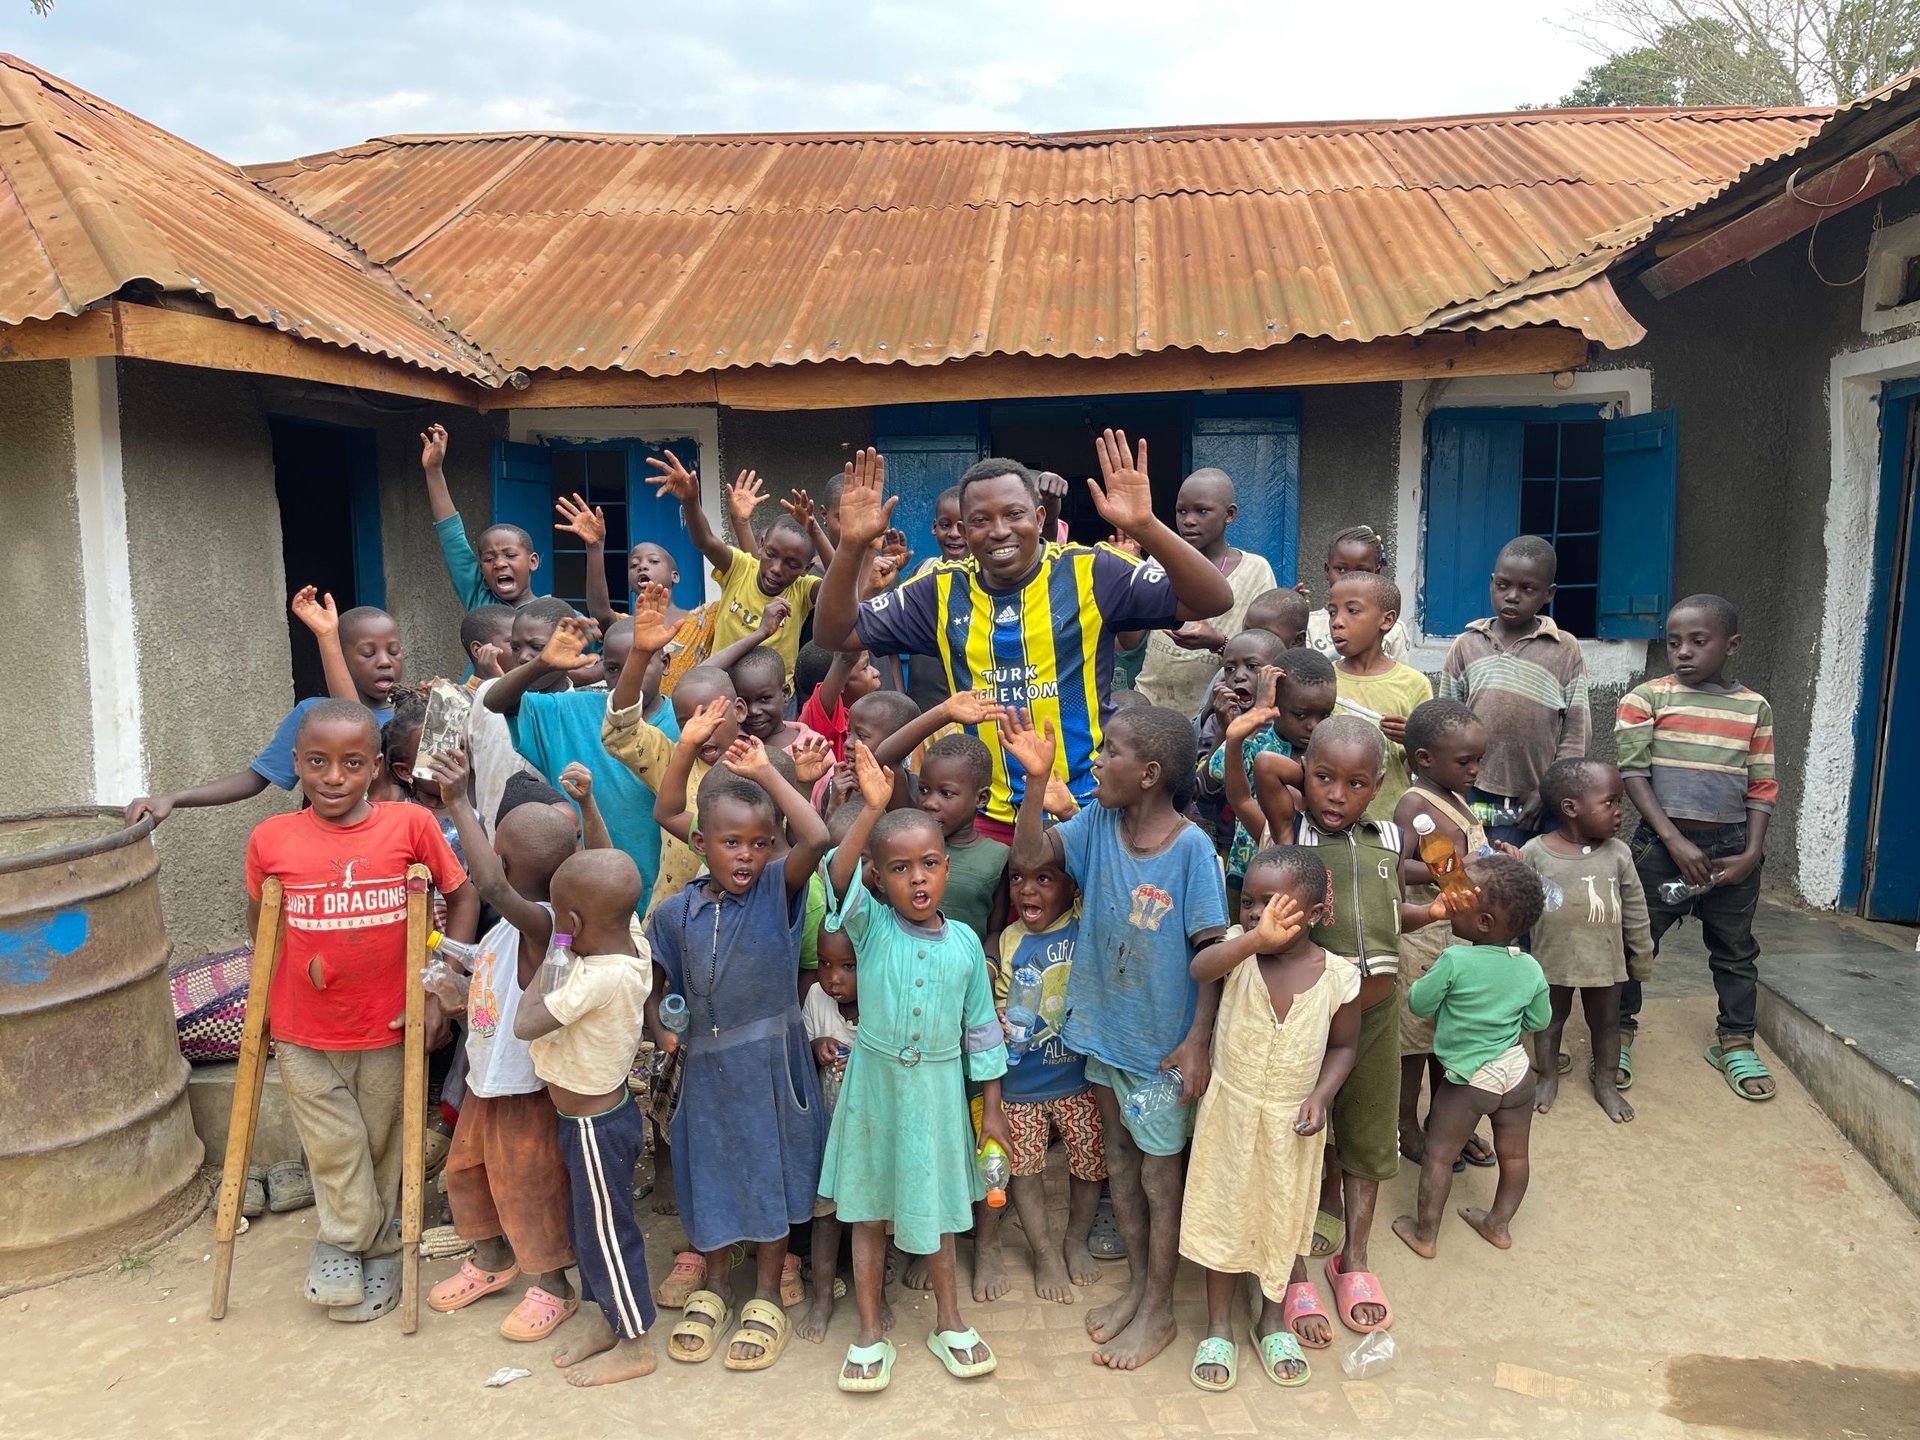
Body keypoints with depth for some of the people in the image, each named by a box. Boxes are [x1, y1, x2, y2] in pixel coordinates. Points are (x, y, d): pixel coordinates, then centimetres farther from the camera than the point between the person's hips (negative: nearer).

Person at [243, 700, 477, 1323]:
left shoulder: (410, 825, -13)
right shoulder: (270, 839, -8)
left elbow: (462, 897, -2)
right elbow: (258, 920, 10)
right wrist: (271, 995, 8)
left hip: (388, 1029, 0)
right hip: (304, 1036, 0)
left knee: (380, 1149, 16)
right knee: (335, 1152, 10)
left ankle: (354, 1247, 41)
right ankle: (360, 1246, 36)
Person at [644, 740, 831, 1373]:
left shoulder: (778, 888, -12)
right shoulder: (675, 912, -4)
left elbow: (817, 838, -30)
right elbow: (663, 987, 8)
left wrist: (765, 772, -25)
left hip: (770, 1061, -2)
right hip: (706, 1065, 3)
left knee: (771, 1171, 10)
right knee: (709, 1173, 16)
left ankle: (768, 1295, 30)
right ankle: (711, 1289, 38)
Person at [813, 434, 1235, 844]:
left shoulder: (1090, 573, -6)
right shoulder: (943, 592, 3)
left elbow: (1213, 601, -12)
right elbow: (835, 635, 5)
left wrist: (1145, 527, -27)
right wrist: (852, 546, -11)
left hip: (1088, 812, -2)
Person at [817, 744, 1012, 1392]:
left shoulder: (965, 942, -5)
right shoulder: (871, 926, -11)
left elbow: (981, 1028, 2)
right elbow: (839, 875, -32)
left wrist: (991, 1108, 5)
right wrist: (872, 809, -46)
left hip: (939, 1088, 1)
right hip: (875, 1083, -1)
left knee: (935, 1206, 16)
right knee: (869, 1210, 11)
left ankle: (949, 1323, 35)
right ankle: (871, 1333, 27)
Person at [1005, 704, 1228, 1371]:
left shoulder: (1191, 848, -21)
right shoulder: (1099, 822, -6)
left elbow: (1212, 951, -17)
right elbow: (1030, 856, -11)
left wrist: (1197, 1041, -18)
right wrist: (1038, 779, -22)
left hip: (1162, 1041, -6)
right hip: (1104, 1028, 6)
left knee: (1159, 1174, 11)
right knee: (1119, 1162, 21)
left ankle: (1158, 1310, 30)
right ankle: (1137, 1283, 41)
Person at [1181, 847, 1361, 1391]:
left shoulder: (1337, 976, -14)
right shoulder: (1239, 950, -16)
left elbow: (1343, 1046, 1)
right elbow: (1199, 969, -39)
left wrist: (1321, 1097, -14)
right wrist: (1255, 938, -54)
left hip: (1291, 1122, 0)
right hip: (1230, 1111, 0)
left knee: (1283, 1218, 18)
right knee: (1224, 1216, 13)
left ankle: (1273, 1320, 41)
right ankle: (1218, 1327, 33)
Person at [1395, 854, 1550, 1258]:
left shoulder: (1455, 961, -22)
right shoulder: (1531, 969, -6)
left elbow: (1418, 1004, -10)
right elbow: (1539, 1021, 9)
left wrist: (1428, 977, 8)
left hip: (1469, 1080, -5)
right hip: (1517, 1072, 5)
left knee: (1439, 1155, 9)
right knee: (1513, 1153, 20)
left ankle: (1425, 1234, 19)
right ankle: (1499, 1224, 36)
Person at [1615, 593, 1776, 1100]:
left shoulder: (1754, 708, 4)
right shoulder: (1646, 698, -4)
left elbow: (1761, 788, 7)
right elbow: (1632, 772, -9)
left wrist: (1751, 853, -5)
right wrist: (1675, 841, -16)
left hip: (1732, 848, 3)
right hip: (1663, 843, -3)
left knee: (1735, 948, 14)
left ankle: (1735, 1041, 30)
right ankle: (1620, 1032, 19)